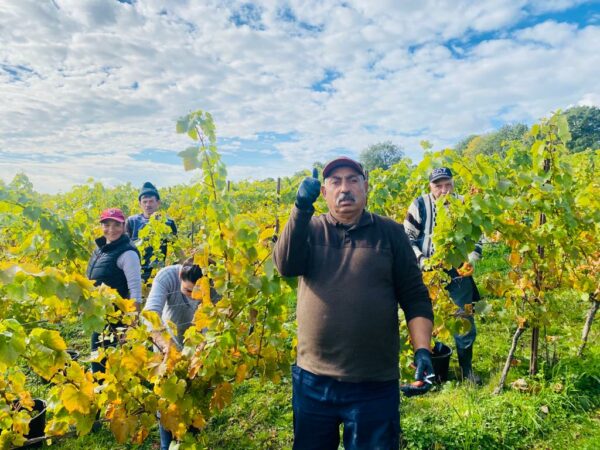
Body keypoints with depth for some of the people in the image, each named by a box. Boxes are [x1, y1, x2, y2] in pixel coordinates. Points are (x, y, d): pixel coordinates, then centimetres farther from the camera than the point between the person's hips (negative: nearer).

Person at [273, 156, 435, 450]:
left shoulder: (390, 232, 1)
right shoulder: (309, 229, 4)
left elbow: (415, 297, 0)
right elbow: (286, 266, -15)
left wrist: (422, 350, -12)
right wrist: (301, 208, -25)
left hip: (375, 385, -1)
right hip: (312, 381, 2)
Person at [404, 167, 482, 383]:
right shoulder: (420, 205, -8)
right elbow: (407, 238, -4)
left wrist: (472, 259, -4)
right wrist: (421, 260, -16)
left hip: (459, 273, 2)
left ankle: (466, 368, 29)